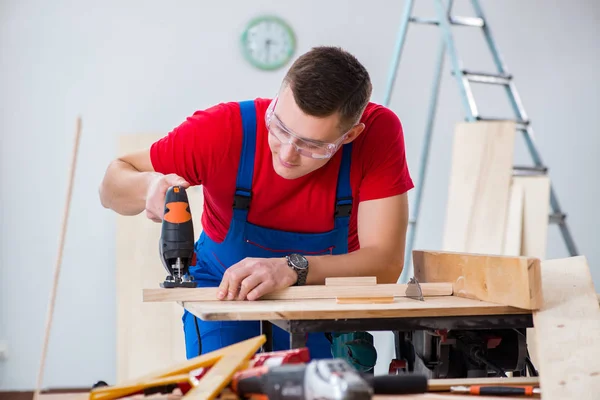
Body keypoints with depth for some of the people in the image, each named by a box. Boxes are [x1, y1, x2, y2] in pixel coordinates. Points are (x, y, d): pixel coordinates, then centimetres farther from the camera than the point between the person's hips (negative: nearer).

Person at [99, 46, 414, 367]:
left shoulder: (380, 132, -26)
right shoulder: (223, 130, -25)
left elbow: (386, 263, -28)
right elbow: (111, 186, -12)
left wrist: (293, 269, -43)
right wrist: (148, 186, -36)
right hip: (223, 289, 0)